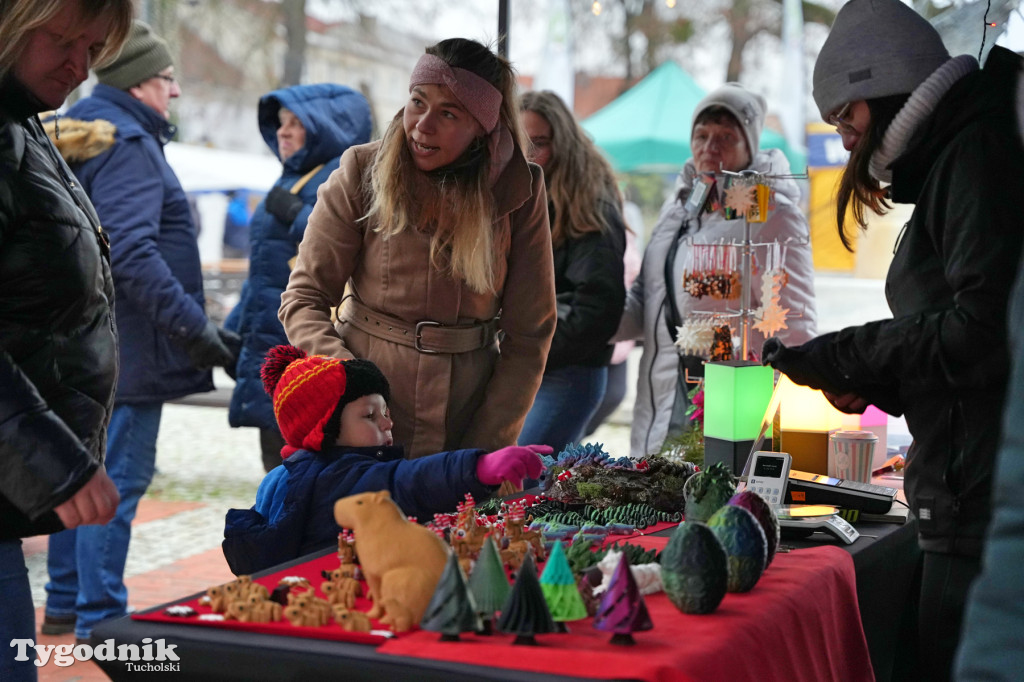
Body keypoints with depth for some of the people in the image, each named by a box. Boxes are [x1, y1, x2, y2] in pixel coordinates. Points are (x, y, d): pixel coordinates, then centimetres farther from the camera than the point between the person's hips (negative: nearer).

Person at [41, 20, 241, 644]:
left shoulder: (80, 135, 16)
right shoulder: (127, 145, -16)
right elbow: (132, 252, -26)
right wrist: (194, 328, -25)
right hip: (126, 350, -10)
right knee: (119, 478, -5)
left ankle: (67, 602, 27)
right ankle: (100, 618, 0)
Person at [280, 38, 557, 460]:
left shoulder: (519, 192, -3)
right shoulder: (362, 175, -5)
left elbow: (528, 334, -1)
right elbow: (304, 298, -2)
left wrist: (484, 451, -7)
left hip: (468, 421, 1)